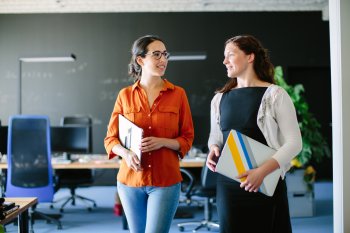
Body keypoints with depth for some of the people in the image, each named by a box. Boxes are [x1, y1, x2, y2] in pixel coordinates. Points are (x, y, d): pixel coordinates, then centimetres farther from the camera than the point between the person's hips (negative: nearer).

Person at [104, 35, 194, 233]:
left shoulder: (178, 94, -1)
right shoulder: (125, 95, 2)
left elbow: (187, 139, 2)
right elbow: (111, 138, 4)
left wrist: (162, 142, -17)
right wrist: (126, 154, -17)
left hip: (165, 181, -2)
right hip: (130, 179, 2)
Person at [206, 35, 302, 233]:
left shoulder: (274, 95, -5)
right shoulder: (219, 99, 10)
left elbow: (294, 142, -9)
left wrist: (263, 171, -20)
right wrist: (213, 149, -2)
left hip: (265, 183, -4)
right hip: (228, 183, 4)